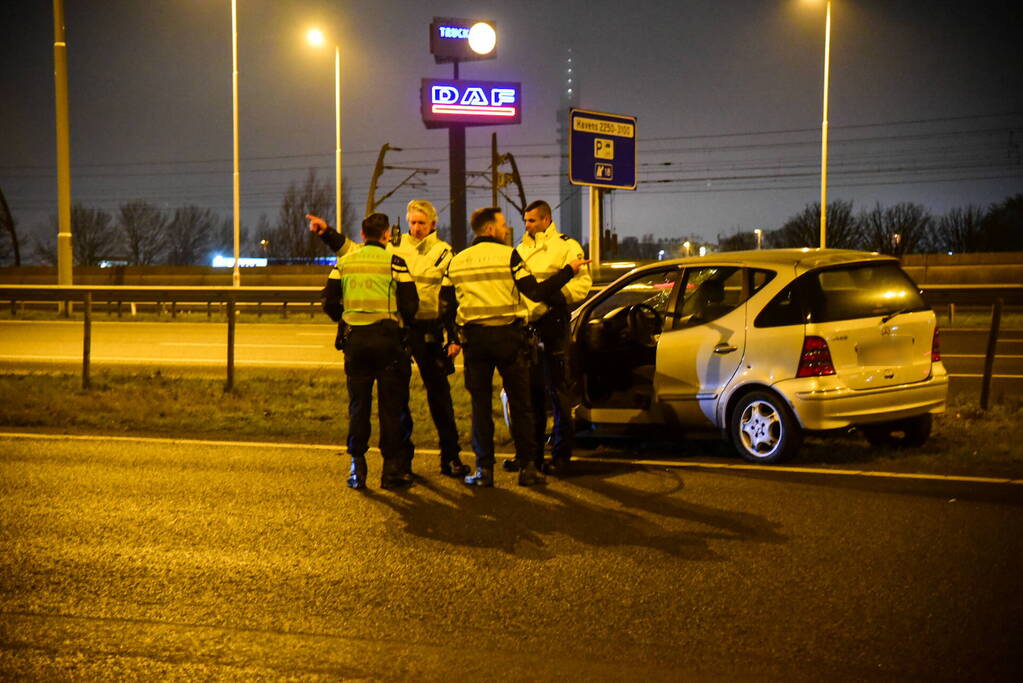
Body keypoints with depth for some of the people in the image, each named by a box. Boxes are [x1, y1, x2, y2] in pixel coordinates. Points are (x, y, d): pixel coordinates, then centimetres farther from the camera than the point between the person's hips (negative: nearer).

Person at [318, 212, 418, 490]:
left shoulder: (344, 262, 7)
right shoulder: (394, 261, -4)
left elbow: (329, 302, 6)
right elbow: (410, 303, -8)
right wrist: (403, 321, 13)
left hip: (354, 339, 3)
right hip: (387, 337, -3)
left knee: (358, 404, 10)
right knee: (391, 405, 4)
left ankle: (357, 469, 11)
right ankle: (392, 469, 6)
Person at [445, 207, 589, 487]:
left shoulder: (456, 261, 8)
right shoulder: (508, 255, -7)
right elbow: (536, 292, -13)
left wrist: (453, 340, 22)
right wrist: (568, 270, -5)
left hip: (474, 338, 3)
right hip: (507, 337, -3)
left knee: (480, 405, 8)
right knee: (520, 404, 6)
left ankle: (484, 469, 6)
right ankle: (527, 466, 7)